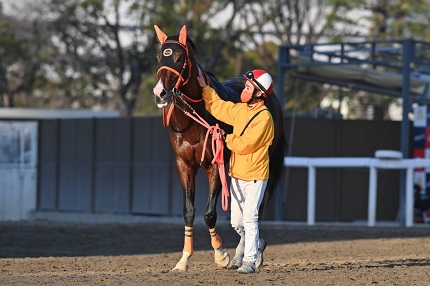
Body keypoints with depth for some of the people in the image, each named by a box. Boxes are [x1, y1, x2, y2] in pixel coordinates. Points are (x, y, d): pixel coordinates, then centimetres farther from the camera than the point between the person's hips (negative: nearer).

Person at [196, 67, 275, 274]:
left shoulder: (264, 117, -17)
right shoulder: (239, 110, 8)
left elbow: (244, 145, -21)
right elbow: (217, 107, 22)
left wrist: (228, 139, -6)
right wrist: (204, 86, 17)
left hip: (255, 175, -8)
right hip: (237, 173, 8)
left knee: (249, 218, -9)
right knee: (236, 222, 12)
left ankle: (250, 260, -3)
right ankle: (256, 245, 36)